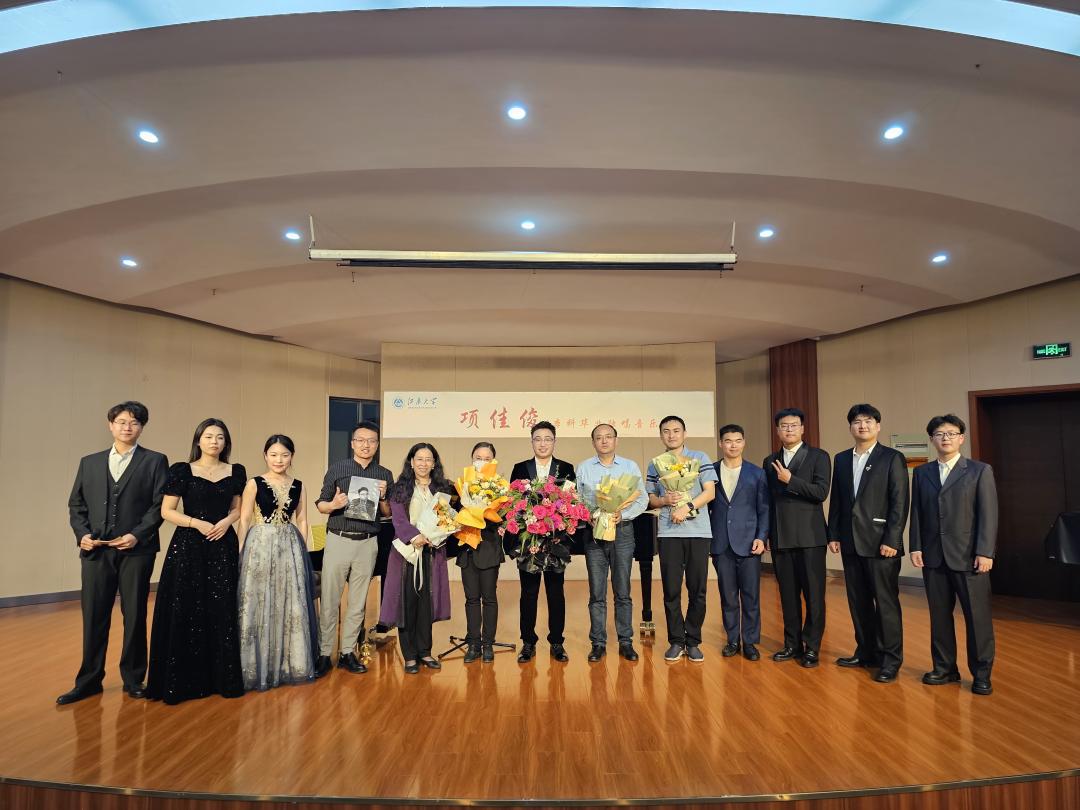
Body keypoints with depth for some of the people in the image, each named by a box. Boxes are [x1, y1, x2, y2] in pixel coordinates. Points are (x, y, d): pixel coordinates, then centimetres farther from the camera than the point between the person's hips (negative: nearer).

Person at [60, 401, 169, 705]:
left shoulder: (155, 461, 3)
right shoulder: (89, 462, 14)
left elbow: (160, 504, -4)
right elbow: (76, 504, 13)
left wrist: (137, 535, -14)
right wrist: (82, 533, -3)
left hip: (136, 550, -2)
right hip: (95, 550, 3)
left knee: (134, 616, 6)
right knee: (93, 617, 7)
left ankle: (133, 679, 19)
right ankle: (89, 681, 20)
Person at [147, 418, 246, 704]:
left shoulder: (236, 472, 6)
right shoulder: (182, 471, -3)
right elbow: (167, 511, -3)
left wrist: (226, 521, -6)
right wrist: (197, 523, -16)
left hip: (224, 546, 3)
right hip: (188, 547, -2)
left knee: (222, 612, 5)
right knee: (185, 613, 0)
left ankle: (222, 677, 16)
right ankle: (184, 680, 12)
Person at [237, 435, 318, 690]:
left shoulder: (299, 486, 6)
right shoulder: (254, 484, -2)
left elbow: (302, 521, 10)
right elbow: (244, 520, -2)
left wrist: (302, 551, 4)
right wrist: (242, 552, -9)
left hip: (290, 548, 3)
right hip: (260, 546, -3)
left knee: (291, 605, 7)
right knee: (260, 604, 2)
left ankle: (289, 664, 21)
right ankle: (259, 667, 15)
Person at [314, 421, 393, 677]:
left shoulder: (385, 475, 7)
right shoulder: (336, 469, 2)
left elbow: (388, 514, 10)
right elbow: (320, 505, 3)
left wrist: (382, 497, -9)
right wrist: (334, 505, -17)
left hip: (368, 543, 2)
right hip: (338, 539, -2)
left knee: (358, 601, 8)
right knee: (329, 599, -1)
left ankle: (347, 652, 19)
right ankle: (324, 653, 9)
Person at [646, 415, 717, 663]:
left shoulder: (700, 458, 6)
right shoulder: (654, 465, 11)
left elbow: (710, 492, -1)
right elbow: (650, 500, 13)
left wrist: (687, 507, -14)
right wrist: (665, 500, -8)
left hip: (698, 531, -1)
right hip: (668, 533, 1)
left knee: (698, 590, 2)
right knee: (671, 590, 2)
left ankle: (693, 641, 15)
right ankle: (676, 641, 14)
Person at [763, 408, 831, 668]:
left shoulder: (818, 456, 2)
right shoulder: (770, 462, 14)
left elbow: (821, 492, -10)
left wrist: (790, 480, -15)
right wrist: (764, 534, 11)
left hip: (809, 536, -4)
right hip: (780, 538, 4)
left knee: (813, 594, 0)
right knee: (788, 595, 9)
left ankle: (812, 648, 9)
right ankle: (792, 644, 19)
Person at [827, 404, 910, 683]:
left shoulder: (893, 458, -3)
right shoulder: (841, 459, 11)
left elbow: (900, 502, -8)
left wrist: (891, 540, -14)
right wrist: (833, 535, 7)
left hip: (880, 542, -5)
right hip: (850, 542, 5)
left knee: (886, 602, 1)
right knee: (858, 602, 11)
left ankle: (890, 660, 11)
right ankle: (866, 652, 24)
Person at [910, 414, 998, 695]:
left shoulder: (980, 471, 1)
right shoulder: (921, 472, 10)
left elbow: (988, 514, -4)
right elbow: (916, 513, 8)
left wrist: (985, 552, -11)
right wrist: (915, 547, 1)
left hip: (968, 556, -3)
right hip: (933, 556, 3)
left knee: (977, 617, 2)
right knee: (939, 616, 9)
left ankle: (981, 674, 16)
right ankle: (945, 668, 20)